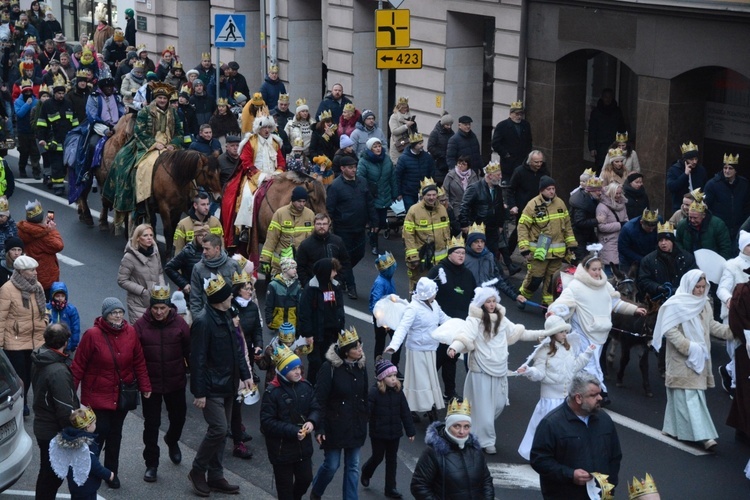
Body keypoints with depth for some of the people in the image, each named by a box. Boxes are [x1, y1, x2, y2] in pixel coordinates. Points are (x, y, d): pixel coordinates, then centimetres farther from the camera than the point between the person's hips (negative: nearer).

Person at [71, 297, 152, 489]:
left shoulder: (130, 332, -3)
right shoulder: (92, 335, -16)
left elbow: (139, 362, 4)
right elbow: (79, 365, -11)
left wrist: (145, 386, 3)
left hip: (122, 394, 4)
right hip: (98, 395, -4)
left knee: (115, 434, 13)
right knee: (100, 432, -5)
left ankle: (111, 472, 27)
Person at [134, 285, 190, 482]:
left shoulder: (179, 323, -7)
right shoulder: (141, 325, -12)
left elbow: (189, 350, 0)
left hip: (176, 382, 2)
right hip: (150, 383, -2)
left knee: (178, 417, 19)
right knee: (151, 424, 7)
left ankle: (172, 440, 52)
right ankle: (151, 464, 19)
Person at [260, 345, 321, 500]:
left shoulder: (305, 386, -2)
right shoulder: (272, 392, -18)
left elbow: (316, 408, 4)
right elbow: (267, 422, -19)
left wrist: (312, 422, -19)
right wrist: (292, 431, -25)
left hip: (303, 446, 5)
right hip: (281, 449, -5)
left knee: (305, 479, 16)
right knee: (285, 486, 9)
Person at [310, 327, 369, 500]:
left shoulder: (360, 366, 1)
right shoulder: (330, 367, -17)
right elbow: (320, 400, -15)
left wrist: (365, 418, 14)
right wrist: (319, 428, -16)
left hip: (355, 426, 5)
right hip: (335, 426, -5)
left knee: (353, 467, 10)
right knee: (331, 465, 5)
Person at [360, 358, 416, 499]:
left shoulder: (398, 392, -2)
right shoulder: (374, 392, -16)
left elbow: (405, 413, 3)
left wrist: (410, 431, 4)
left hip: (394, 433, 4)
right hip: (378, 433, -4)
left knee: (392, 460, 9)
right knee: (377, 457, 11)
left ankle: (390, 488, 18)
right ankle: (366, 473, 43)